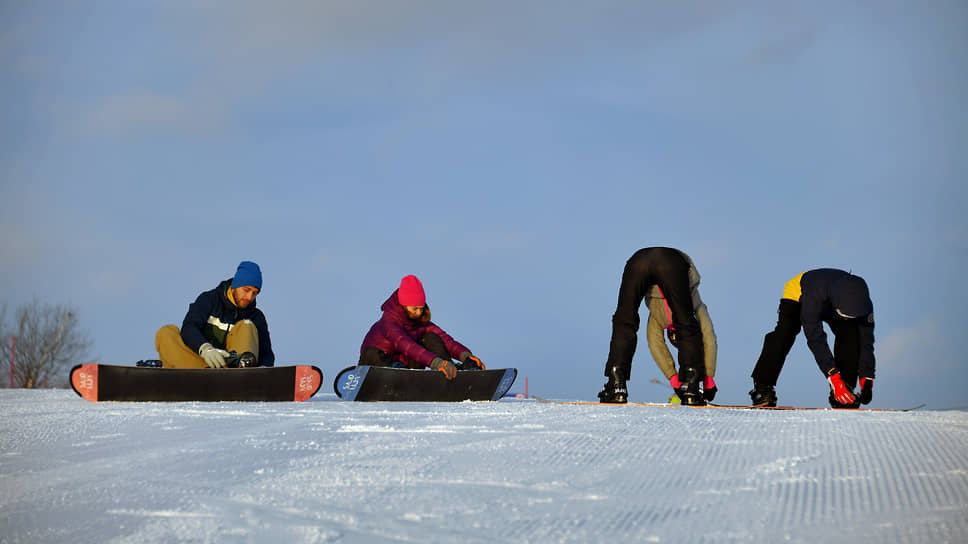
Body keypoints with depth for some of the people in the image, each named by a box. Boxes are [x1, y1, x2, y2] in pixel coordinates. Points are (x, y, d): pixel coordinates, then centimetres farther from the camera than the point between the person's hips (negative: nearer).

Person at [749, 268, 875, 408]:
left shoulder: (864, 304, -36)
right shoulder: (815, 292, -48)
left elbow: (866, 341, -28)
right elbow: (815, 338, -46)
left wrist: (867, 381, -36)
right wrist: (834, 378, -51)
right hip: (797, 296, -3)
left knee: (851, 335, -22)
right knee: (784, 335, -28)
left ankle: (843, 397, -16)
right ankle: (763, 388, -25)